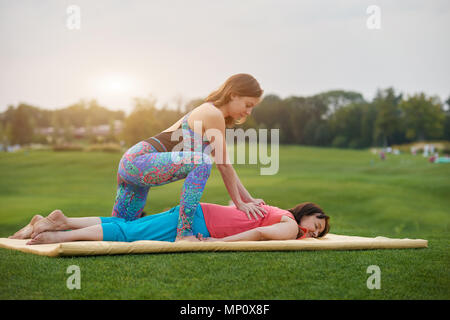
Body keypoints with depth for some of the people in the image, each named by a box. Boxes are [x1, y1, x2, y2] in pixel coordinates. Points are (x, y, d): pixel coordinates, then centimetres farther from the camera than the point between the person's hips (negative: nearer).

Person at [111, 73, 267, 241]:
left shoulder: (205, 113, 18)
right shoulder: (214, 115, -12)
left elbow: (225, 165, 20)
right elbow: (224, 165, -9)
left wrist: (250, 200, 19)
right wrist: (239, 203, -1)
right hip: (140, 160, -11)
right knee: (202, 162, -28)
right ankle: (184, 233, -27)